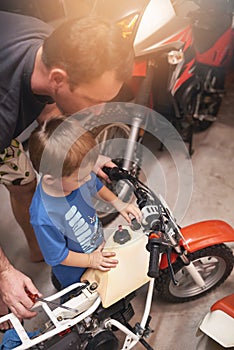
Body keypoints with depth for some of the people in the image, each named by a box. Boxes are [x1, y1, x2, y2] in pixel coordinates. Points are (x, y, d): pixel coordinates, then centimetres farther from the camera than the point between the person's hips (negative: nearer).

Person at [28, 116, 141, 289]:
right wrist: (91, 260, -19)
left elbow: (96, 186, 0)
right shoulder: (43, 217, -42)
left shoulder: (76, 173, -26)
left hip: (99, 245, 6)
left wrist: (118, 203, -6)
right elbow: (57, 256, -25)